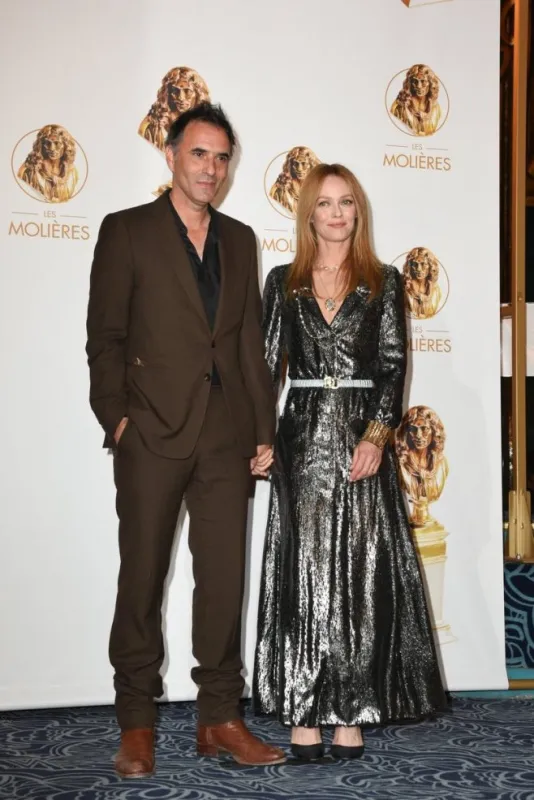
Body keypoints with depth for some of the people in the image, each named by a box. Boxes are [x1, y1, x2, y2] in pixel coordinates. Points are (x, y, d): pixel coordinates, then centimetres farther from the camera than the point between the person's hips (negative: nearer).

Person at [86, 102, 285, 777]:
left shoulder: (239, 239, 15)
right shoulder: (126, 231, 3)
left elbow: (251, 339, 14)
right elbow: (105, 334, -1)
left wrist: (263, 429, 10)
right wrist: (115, 415, -10)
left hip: (226, 436, 4)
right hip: (153, 433, -4)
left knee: (224, 577, 6)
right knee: (142, 577, 4)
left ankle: (219, 718, 18)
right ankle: (136, 724, 17)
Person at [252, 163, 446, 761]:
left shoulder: (384, 282, 8)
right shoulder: (283, 282, 10)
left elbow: (393, 365, 0)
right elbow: (266, 364, 7)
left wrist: (376, 435, -13)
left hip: (362, 436, 0)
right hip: (302, 436, 1)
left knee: (360, 571, 0)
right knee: (303, 569, 0)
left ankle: (351, 714, 6)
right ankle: (303, 715, 4)